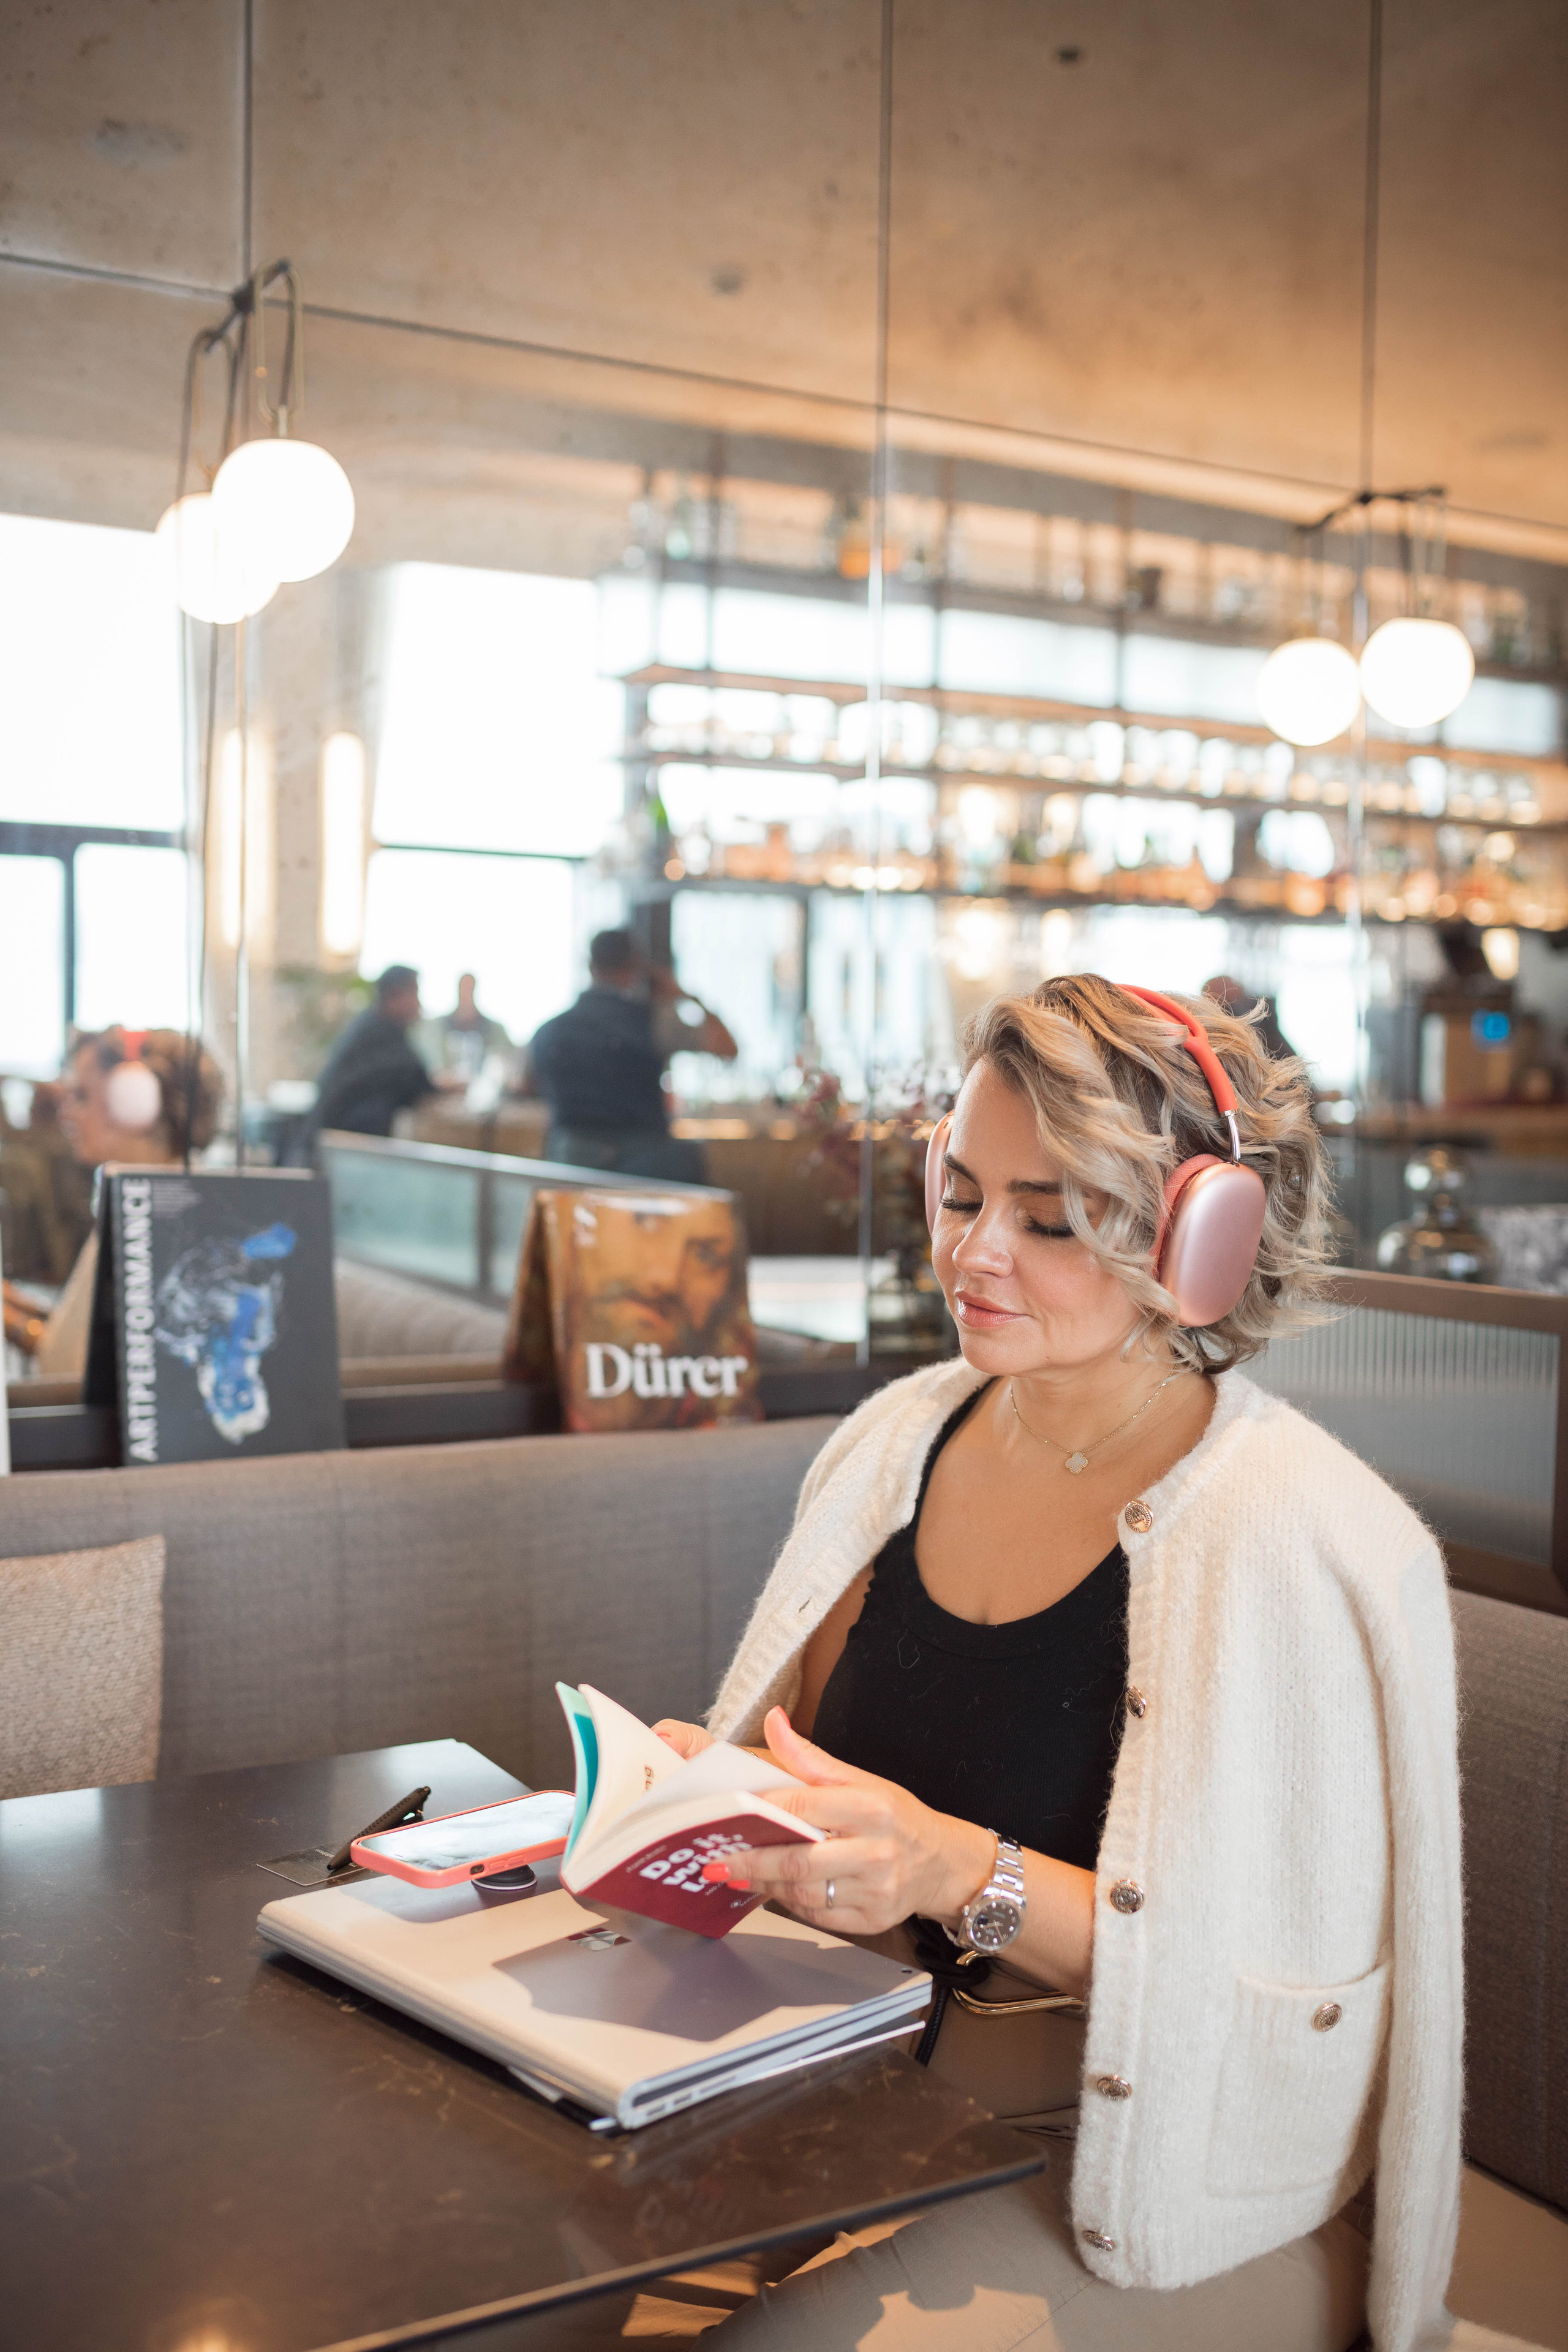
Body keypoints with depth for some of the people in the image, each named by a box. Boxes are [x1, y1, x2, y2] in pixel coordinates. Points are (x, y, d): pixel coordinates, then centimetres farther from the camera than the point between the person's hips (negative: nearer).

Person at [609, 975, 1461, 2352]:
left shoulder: (1300, 1542, -16)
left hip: (1153, 2174, -5)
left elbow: (1303, 1998, -17)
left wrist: (965, 1876, -26)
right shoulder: (900, 1441, 3)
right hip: (868, 2076, 5)